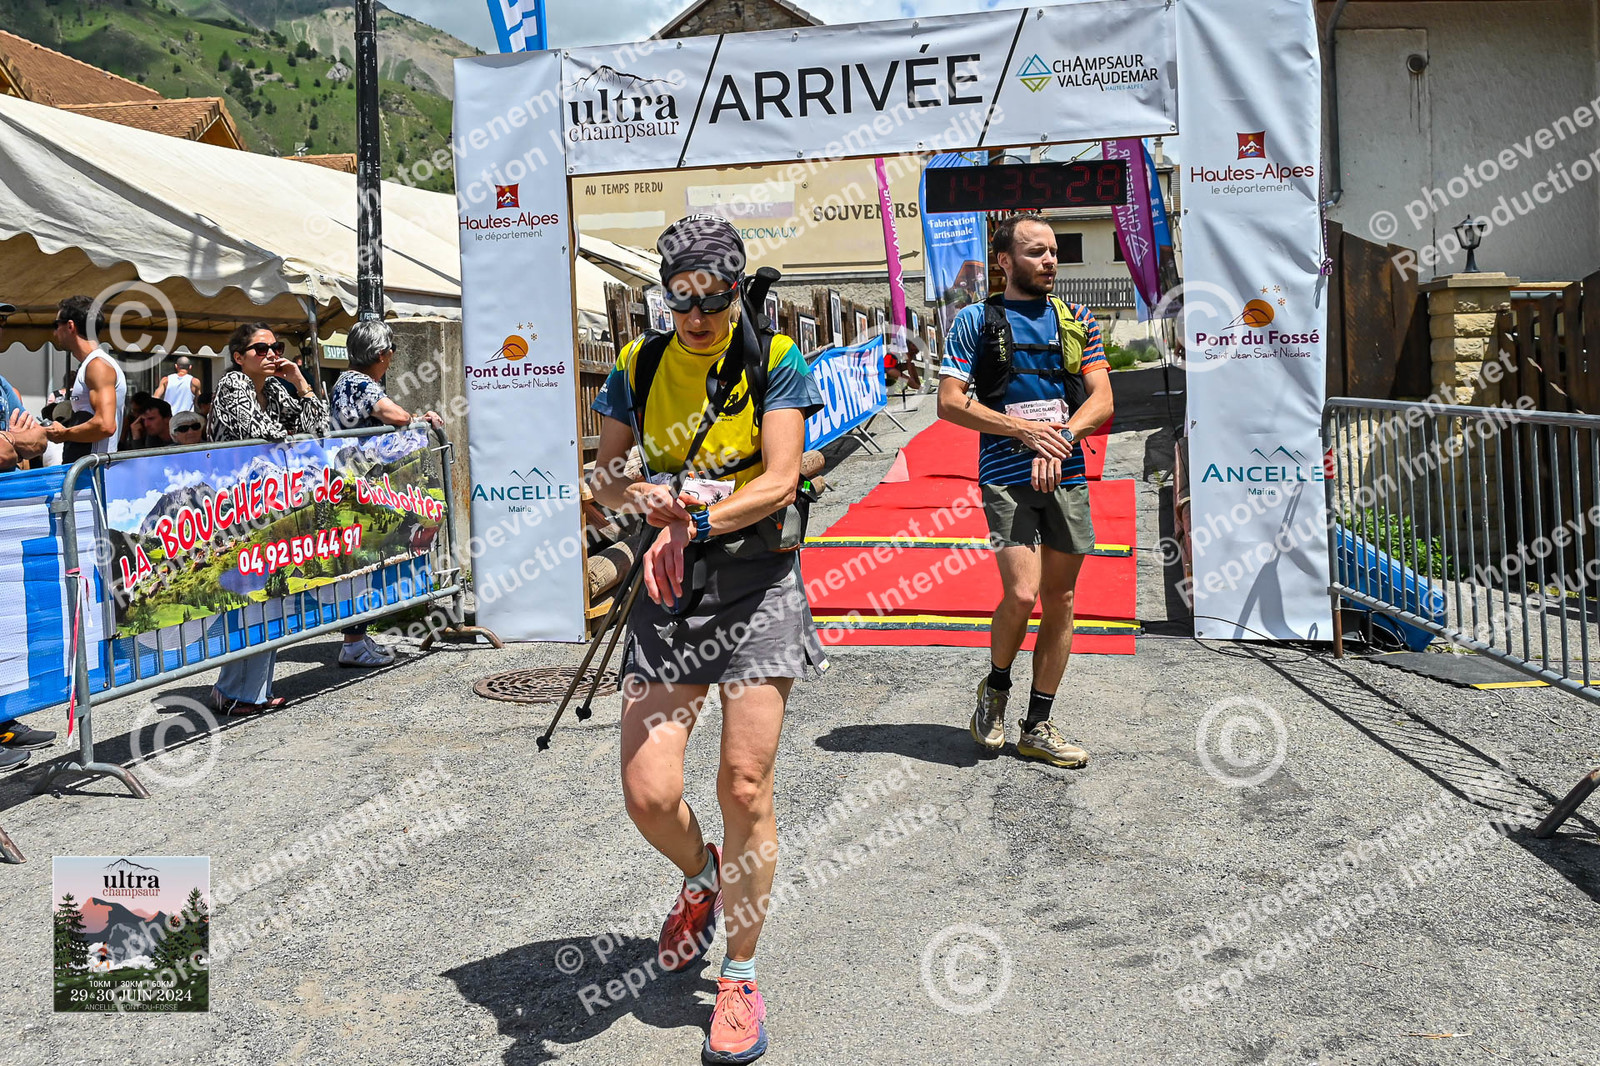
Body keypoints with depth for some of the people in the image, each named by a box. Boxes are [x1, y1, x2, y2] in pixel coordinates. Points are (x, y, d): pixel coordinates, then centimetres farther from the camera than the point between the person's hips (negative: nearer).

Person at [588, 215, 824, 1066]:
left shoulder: (774, 362, -1)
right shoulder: (637, 366, 8)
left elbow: (780, 480, -10)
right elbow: (604, 477, 6)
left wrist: (694, 525, -25)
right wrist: (639, 497, -18)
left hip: (757, 584, -2)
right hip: (669, 589, 3)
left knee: (744, 787, -4)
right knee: (647, 793, -4)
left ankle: (740, 976, 16)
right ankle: (701, 878, 32)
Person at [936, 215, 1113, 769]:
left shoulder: (1079, 321, 13)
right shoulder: (976, 320, 3)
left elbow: (1101, 399, 5)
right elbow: (950, 402, -4)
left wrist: (1059, 442, -13)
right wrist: (1025, 430, -13)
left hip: (1066, 475, 4)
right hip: (1006, 477, -4)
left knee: (1060, 599, 5)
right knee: (1022, 595, -15)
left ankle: (1037, 727, 16)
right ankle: (995, 686, 16)